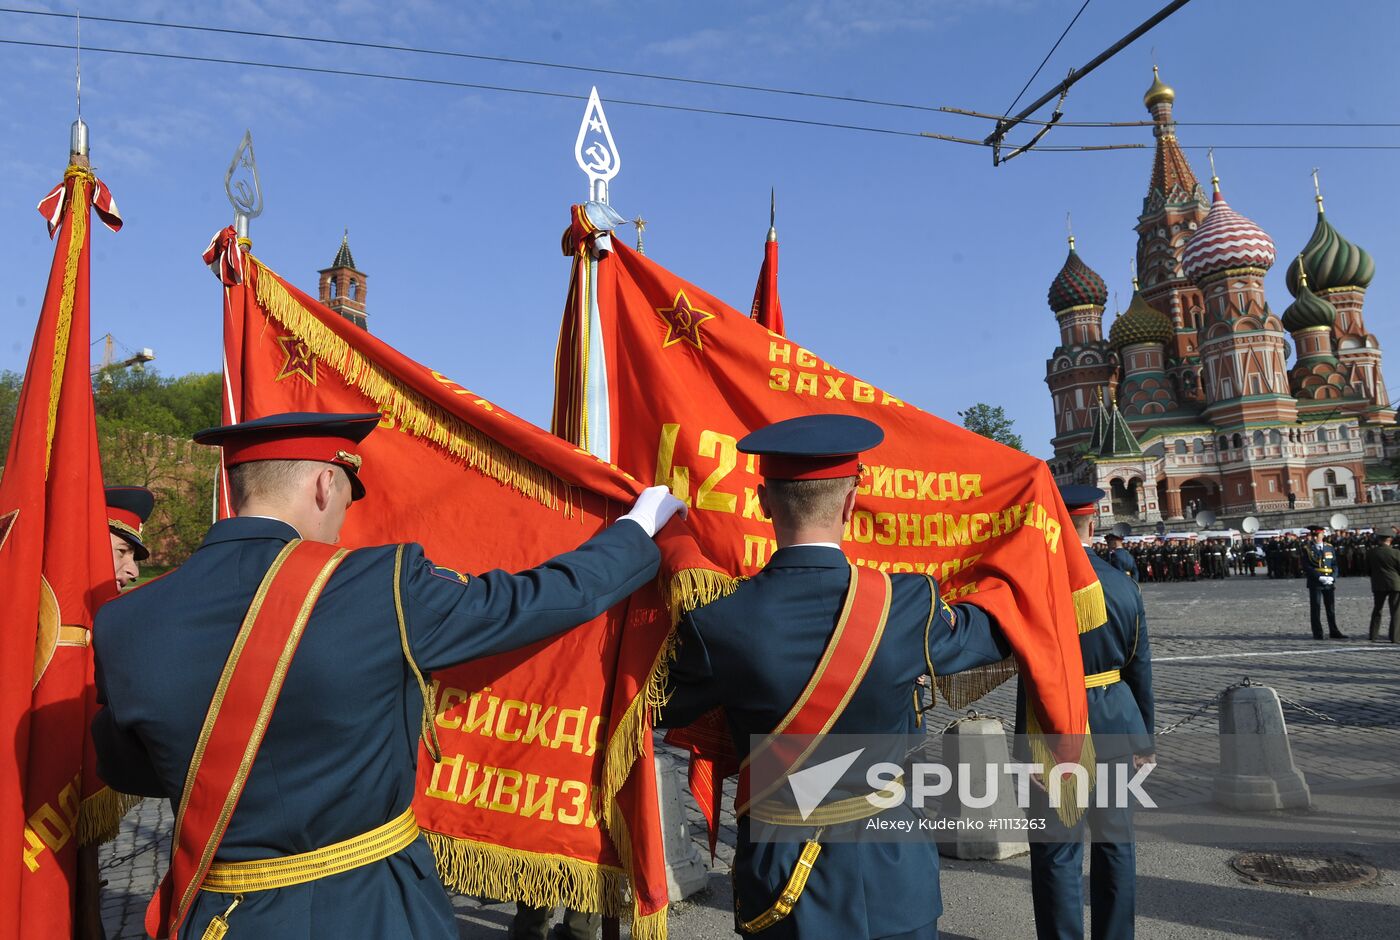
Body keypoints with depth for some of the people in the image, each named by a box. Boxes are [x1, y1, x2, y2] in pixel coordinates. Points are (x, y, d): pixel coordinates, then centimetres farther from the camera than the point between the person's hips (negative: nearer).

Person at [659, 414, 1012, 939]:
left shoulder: (717, 623, -21)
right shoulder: (909, 605, -19)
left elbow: (665, 707, -3)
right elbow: (995, 632, 2)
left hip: (779, 881, 0)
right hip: (894, 880, 1)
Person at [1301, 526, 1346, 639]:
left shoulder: (1330, 548, 10)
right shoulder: (1307, 549, -1)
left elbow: (1334, 565, 9)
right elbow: (1306, 567, -7)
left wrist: (1332, 577, -8)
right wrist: (1319, 577, -17)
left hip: (1330, 583, 3)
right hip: (1315, 583, -3)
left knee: (1331, 608, 8)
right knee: (1316, 608, -1)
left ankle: (1334, 631, 17)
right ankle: (1317, 633, 5)